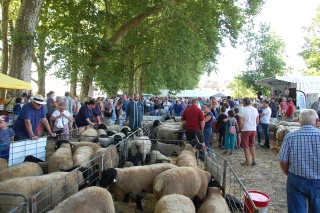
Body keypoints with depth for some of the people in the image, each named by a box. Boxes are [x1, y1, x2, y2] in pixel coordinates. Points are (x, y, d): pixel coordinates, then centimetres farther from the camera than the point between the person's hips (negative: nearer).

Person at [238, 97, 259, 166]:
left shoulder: (242, 110, -12)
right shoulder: (255, 109, 6)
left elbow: (241, 122, -15)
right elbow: (257, 121, 10)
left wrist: (241, 128, -1)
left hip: (245, 130, -5)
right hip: (253, 129, 5)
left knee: (246, 146, 6)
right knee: (252, 145, 19)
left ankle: (247, 162, 13)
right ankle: (254, 160, 17)